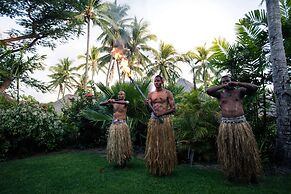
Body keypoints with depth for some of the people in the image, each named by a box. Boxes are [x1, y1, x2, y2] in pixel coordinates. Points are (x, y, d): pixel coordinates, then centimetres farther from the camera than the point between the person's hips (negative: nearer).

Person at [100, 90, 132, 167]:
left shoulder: (126, 102, 2)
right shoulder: (114, 102, 10)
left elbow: (124, 102, -24)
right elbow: (101, 104, 9)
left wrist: (114, 101, -36)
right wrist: (108, 101, -11)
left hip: (122, 124, -4)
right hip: (114, 124, 4)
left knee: (122, 143, 0)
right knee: (114, 143, 8)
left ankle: (123, 161, 13)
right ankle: (116, 161, 22)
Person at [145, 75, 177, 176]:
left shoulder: (167, 93, 3)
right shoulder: (150, 94, 13)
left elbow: (173, 108, -3)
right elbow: (149, 108, 9)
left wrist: (162, 114, -16)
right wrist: (147, 104, -13)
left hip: (165, 120, -3)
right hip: (153, 120, 3)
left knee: (165, 144, 2)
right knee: (153, 144, 6)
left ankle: (166, 168, 16)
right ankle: (154, 168, 20)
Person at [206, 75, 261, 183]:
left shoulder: (239, 91, 11)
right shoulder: (220, 93, 10)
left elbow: (254, 88, -2)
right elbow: (208, 91, -6)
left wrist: (238, 84, -7)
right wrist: (222, 86, -5)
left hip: (241, 123, 0)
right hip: (226, 125, 0)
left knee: (247, 149, 5)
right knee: (228, 150, 5)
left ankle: (251, 175, 21)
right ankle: (231, 175, 20)